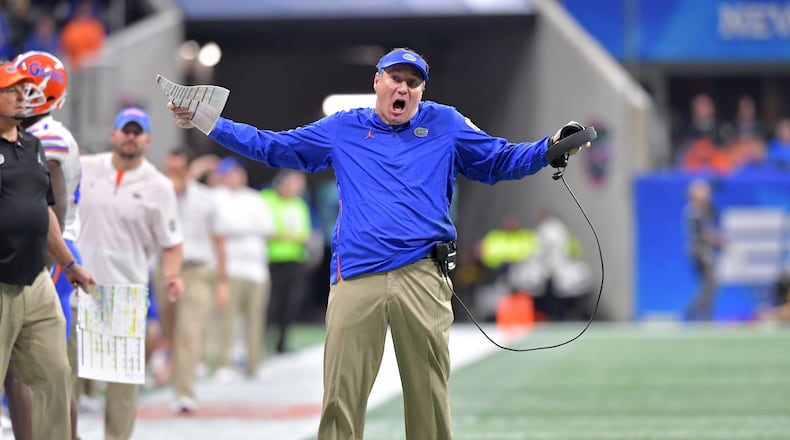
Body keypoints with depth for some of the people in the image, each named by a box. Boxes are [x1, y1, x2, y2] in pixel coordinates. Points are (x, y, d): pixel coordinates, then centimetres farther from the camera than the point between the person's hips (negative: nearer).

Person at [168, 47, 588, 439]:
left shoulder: (445, 124, 16)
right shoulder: (343, 129, 17)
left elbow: (502, 161, 20)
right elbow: (271, 146, 22)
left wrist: (551, 149, 4)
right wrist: (206, 123, 16)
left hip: (422, 276, 0)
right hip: (356, 278, 0)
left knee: (430, 397, -3)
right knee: (342, 398, -6)